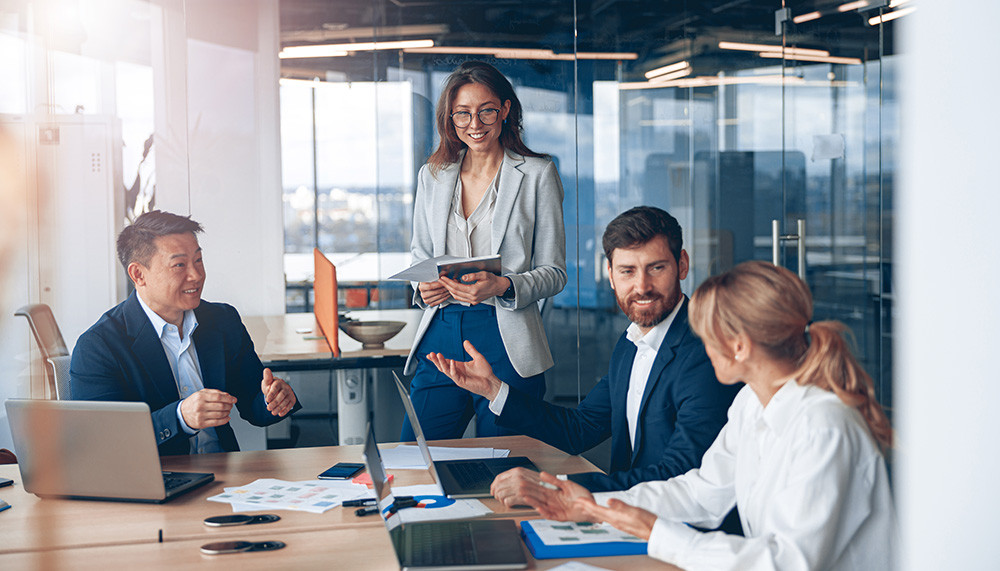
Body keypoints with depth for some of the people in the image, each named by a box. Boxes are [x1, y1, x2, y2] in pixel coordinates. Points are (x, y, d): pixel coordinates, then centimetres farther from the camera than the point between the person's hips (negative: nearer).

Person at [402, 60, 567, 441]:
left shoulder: (537, 174, 1)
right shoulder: (432, 175, 12)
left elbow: (554, 272, 1)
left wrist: (504, 286, -18)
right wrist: (423, 287, -2)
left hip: (507, 341, -3)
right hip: (441, 335, 3)